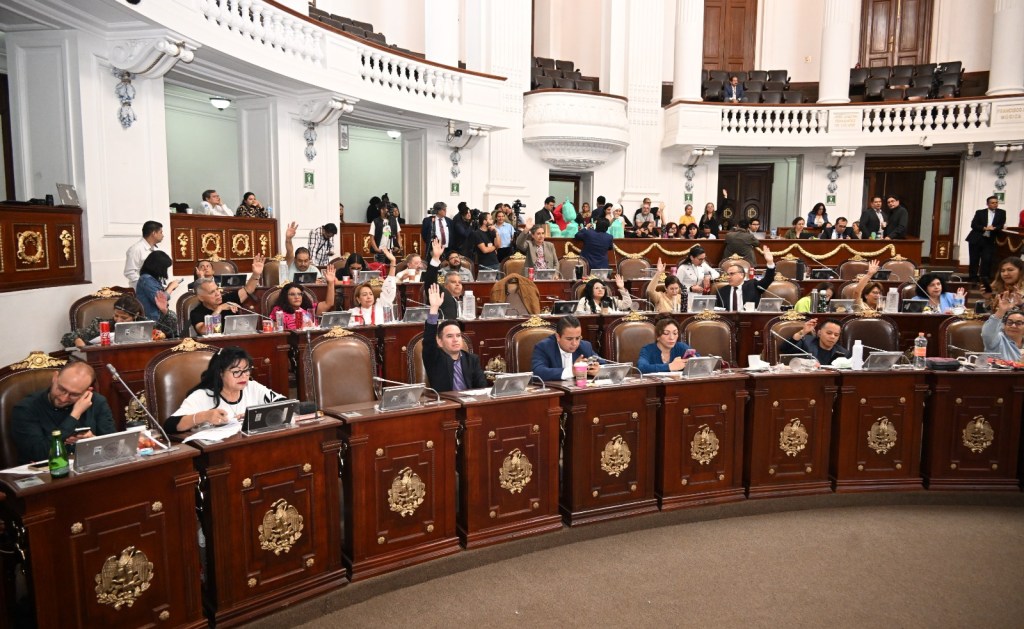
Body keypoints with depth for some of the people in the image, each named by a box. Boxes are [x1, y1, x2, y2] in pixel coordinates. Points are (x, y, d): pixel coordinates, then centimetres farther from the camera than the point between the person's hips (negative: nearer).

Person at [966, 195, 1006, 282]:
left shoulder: (1002, 213, 9)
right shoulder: (980, 212, 5)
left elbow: (1002, 225, 0)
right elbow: (973, 225, -4)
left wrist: (994, 228, -20)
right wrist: (984, 228, -19)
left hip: (989, 241, 1)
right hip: (976, 239, -1)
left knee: (987, 260, -9)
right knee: (974, 260, 2)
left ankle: (984, 278, -1)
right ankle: (973, 278, 11)